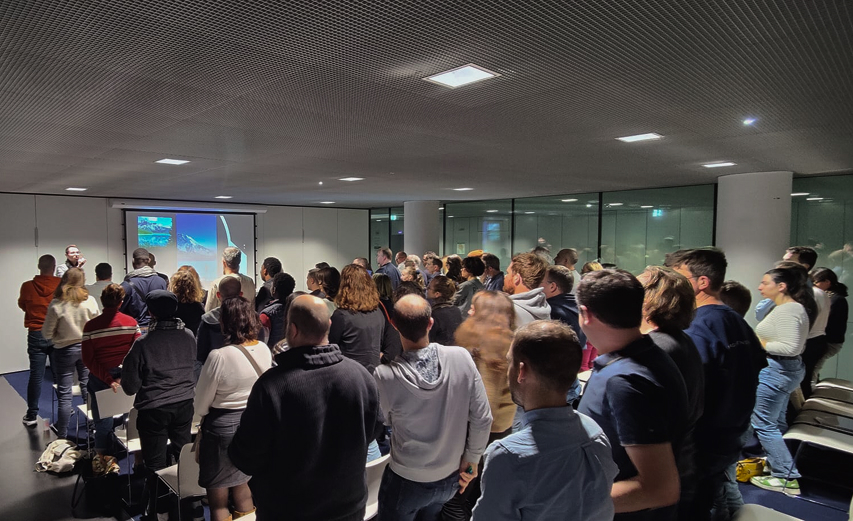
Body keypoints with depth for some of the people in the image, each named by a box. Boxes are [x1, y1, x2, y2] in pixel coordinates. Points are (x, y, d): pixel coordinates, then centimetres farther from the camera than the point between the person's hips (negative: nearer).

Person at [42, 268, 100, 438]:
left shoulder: (56, 304, -14)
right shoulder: (90, 301, -11)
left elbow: (47, 334, -7)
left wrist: (61, 336, 12)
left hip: (64, 351, -2)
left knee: (64, 395, 5)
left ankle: (62, 436, 12)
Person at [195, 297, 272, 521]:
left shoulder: (218, 356, -23)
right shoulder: (264, 350, -6)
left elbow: (200, 406, -10)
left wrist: (202, 414, 12)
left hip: (223, 427, -5)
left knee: (218, 502, 12)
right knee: (243, 492, 22)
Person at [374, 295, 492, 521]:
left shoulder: (385, 376, -26)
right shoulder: (461, 357, -22)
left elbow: (386, 422, -5)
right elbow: (482, 419, -14)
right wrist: (471, 460, 1)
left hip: (406, 481, -2)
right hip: (451, 477, 3)